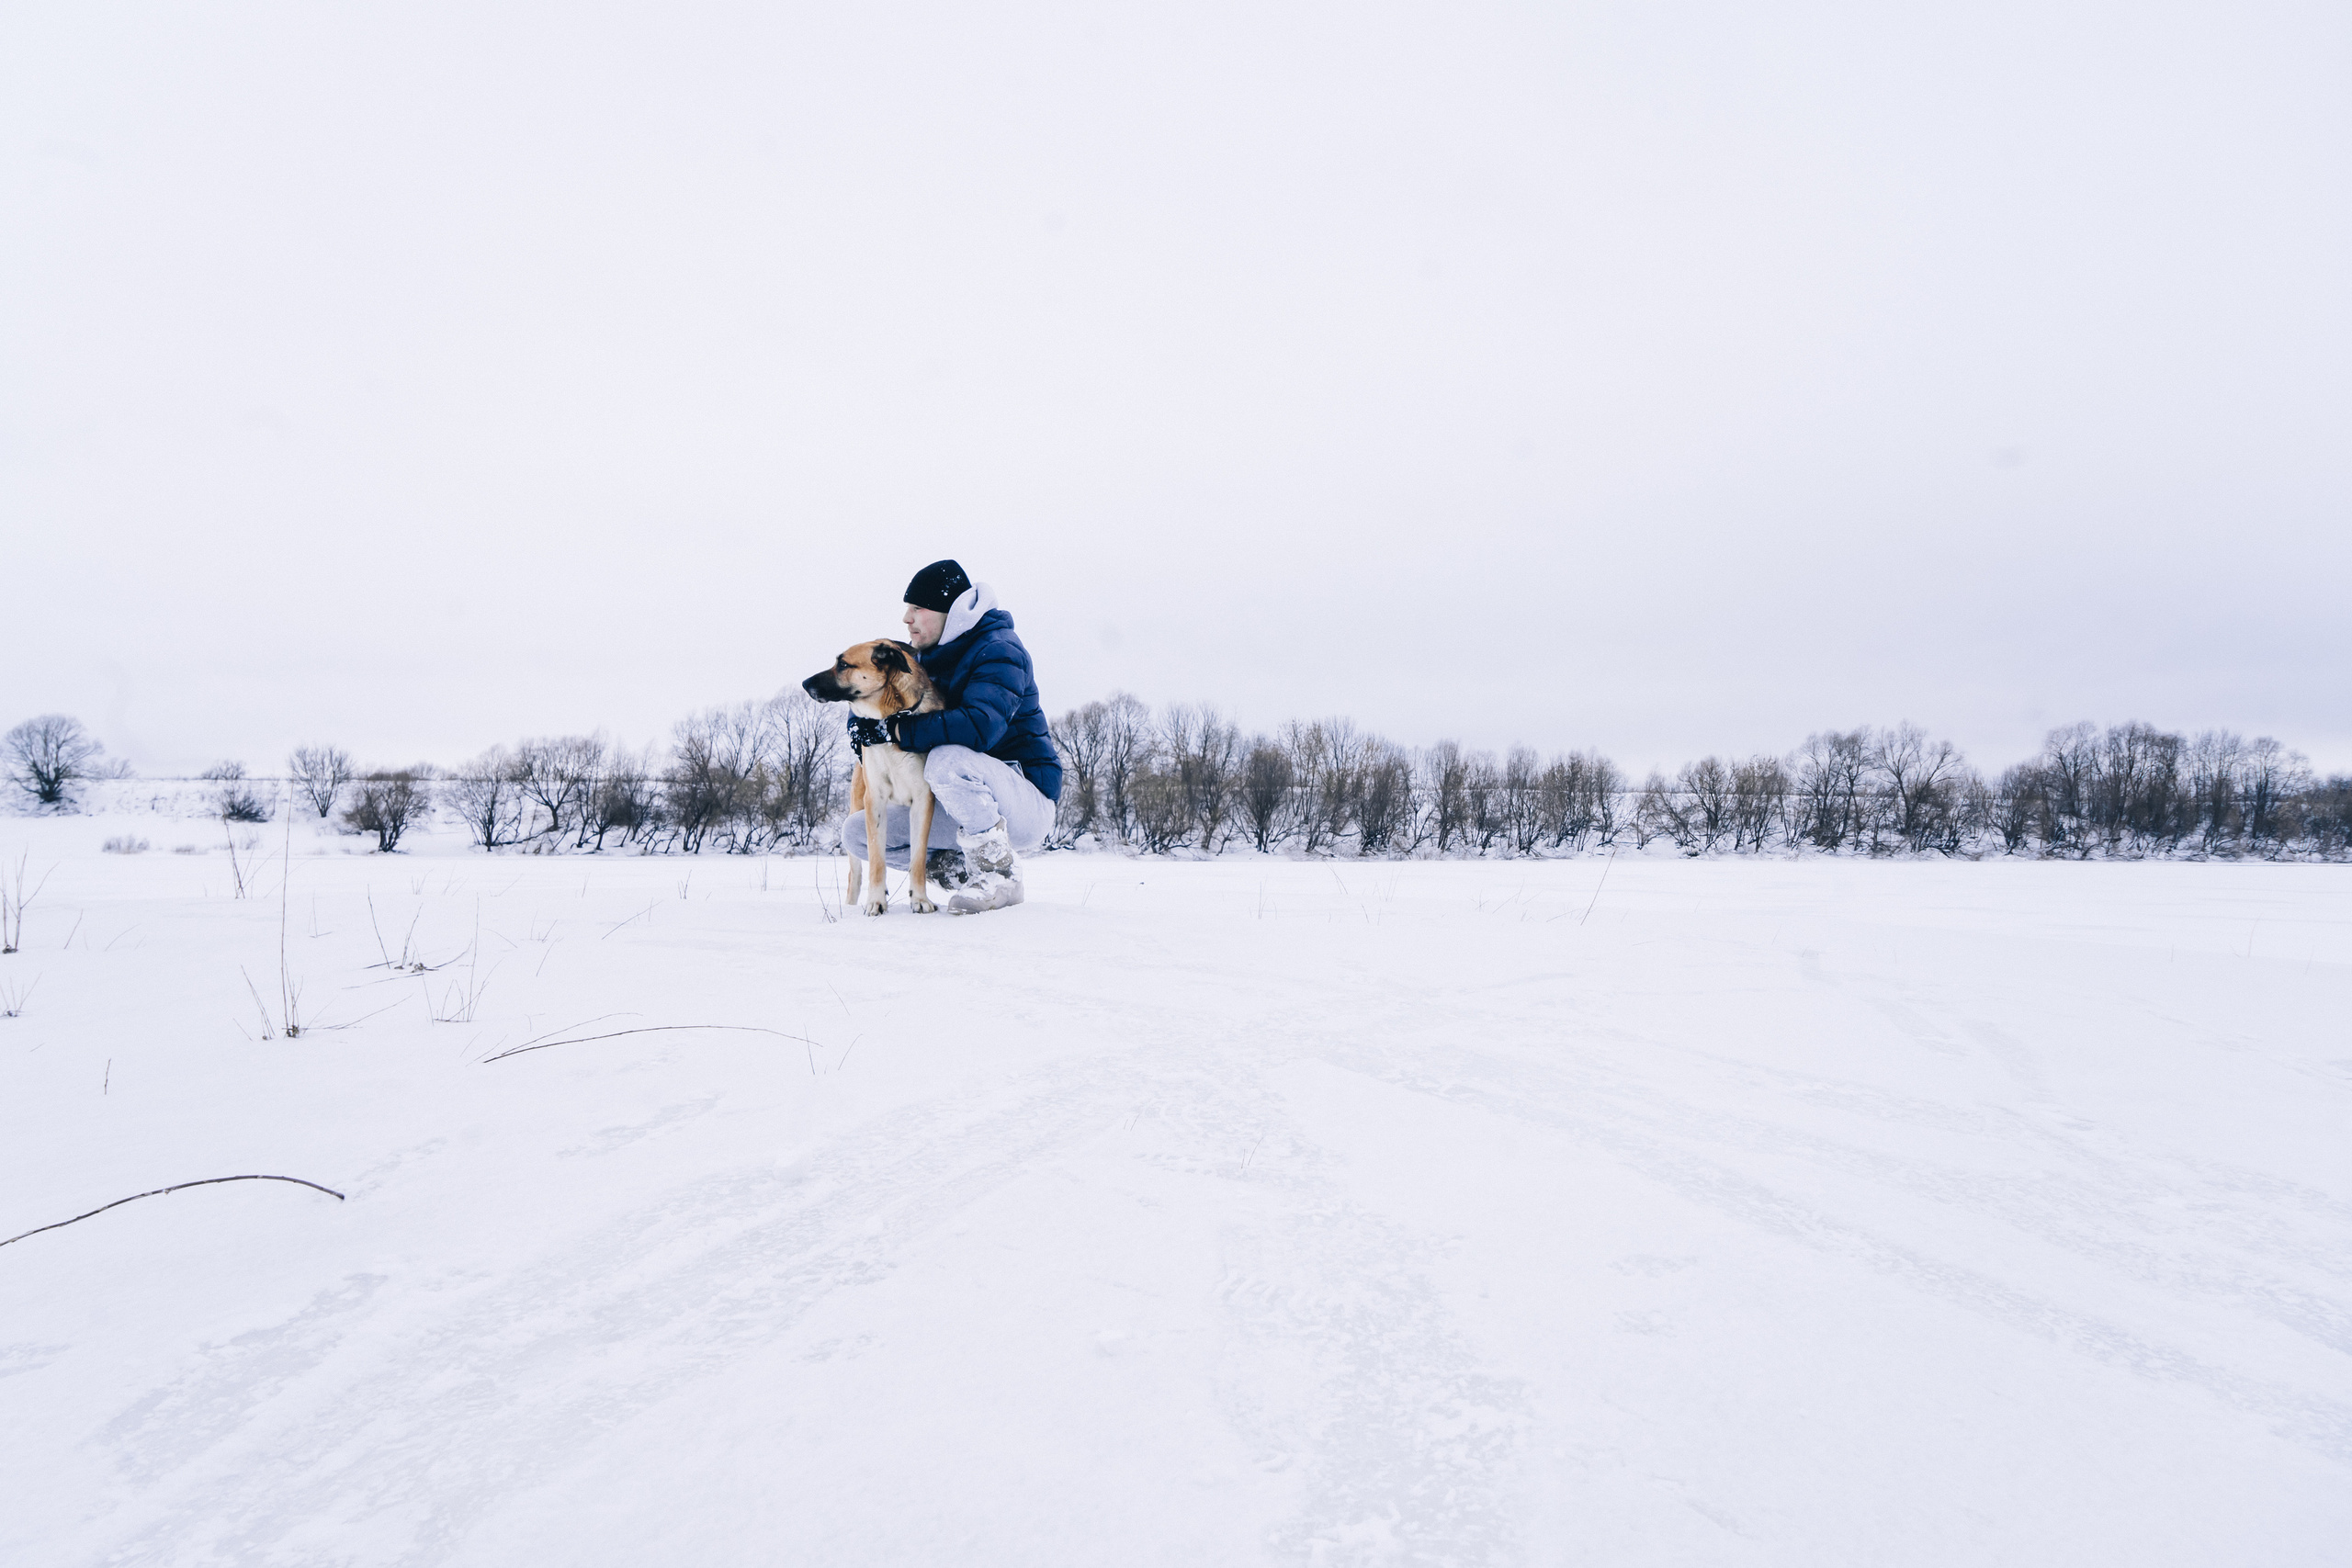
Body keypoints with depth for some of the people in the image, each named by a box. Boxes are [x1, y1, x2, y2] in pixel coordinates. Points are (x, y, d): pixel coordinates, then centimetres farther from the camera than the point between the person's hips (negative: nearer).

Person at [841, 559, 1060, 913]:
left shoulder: (998, 650, -17)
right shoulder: (923, 655, 10)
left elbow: (978, 727, -34)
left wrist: (899, 731, -25)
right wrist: (862, 722, -4)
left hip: (1027, 803, -8)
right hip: (960, 815, 8)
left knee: (947, 759, -37)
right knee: (858, 833, -1)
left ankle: (1000, 874, -20)